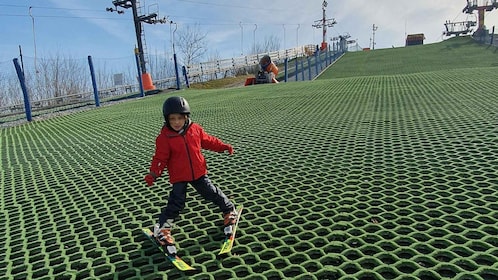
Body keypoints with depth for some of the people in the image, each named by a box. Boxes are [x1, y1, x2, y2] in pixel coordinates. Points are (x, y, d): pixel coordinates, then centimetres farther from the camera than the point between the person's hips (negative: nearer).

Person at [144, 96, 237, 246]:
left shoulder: (195, 129, -5)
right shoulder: (164, 137, -14)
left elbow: (208, 141, 11)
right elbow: (160, 158, -12)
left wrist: (223, 146, 7)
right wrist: (153, 174, -23)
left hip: (198, 172, 3)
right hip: (178, 176, -3)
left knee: (212, 193, 10)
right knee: (176, 203, -4)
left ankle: (229, 209, 33)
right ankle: (162, 228, 13)